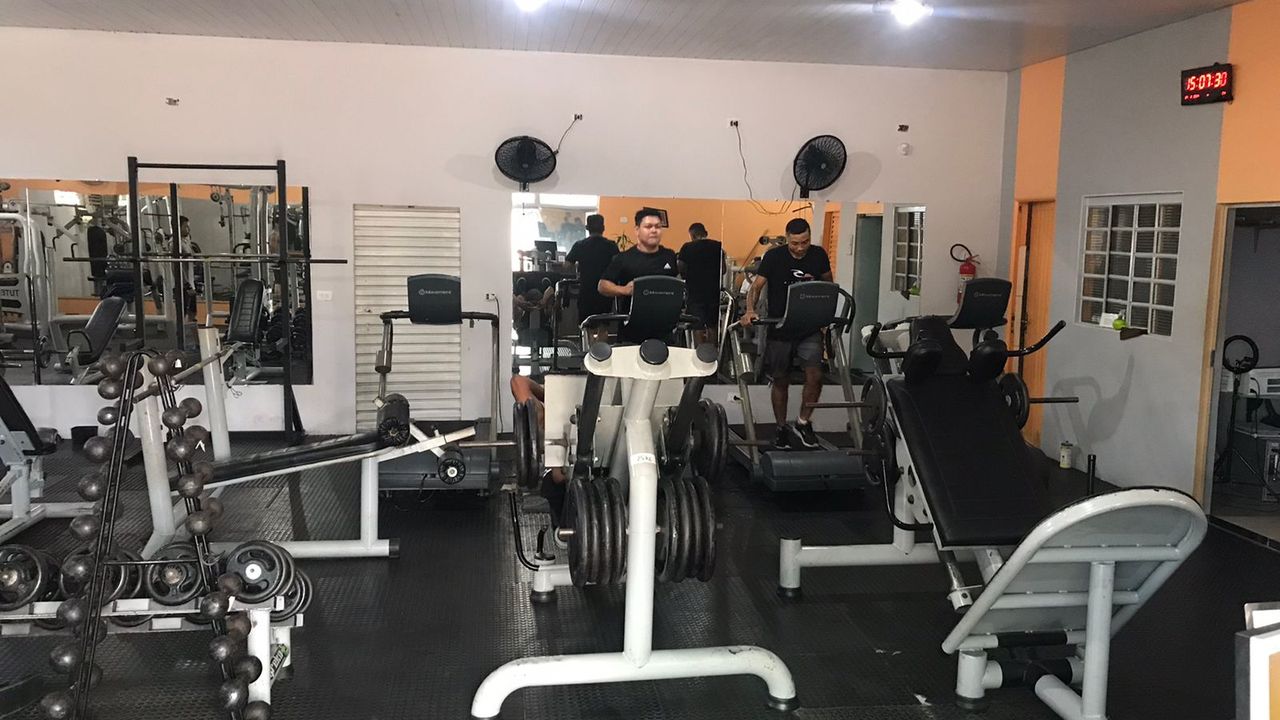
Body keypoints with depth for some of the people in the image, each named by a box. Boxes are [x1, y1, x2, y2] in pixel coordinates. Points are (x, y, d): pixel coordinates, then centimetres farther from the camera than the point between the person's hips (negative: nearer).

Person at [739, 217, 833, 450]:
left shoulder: (819, 255, 1)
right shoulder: (773, 257, -7)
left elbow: (829, 283, 16)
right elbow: (757, 285, -10)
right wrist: (750, 311, -28)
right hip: (779, 328, -1)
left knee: (815, 376, -13)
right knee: (780, 381, 9)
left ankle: (803, 423, 9)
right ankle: (782, 428, 26)